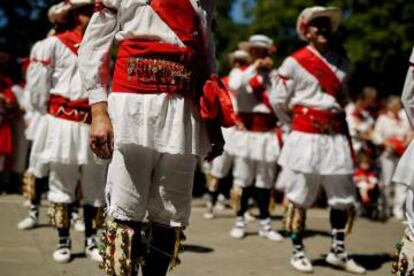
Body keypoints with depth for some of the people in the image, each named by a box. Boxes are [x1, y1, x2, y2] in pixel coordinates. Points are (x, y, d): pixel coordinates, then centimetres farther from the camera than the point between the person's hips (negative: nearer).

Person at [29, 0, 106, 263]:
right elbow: (40, 85, 3)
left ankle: (91, 242, 15)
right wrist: (51, 114, 5)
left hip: (95, 124, 3)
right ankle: (63, 242, 13)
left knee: (95, 185, 5)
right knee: (62, 183, 3)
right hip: (63, 123, -3)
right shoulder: (55, 43, 3)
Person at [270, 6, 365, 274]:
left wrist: (338, 119, 16)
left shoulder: (341, 60, 10)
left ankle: (338, 251, 22)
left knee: (343, 196, 9)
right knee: (300, 197, 2)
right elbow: (278, 99, -1)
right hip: (306, 138, -5)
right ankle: (298, 252, 14)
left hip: (337, 137, 5)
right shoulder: (295, 61, -5)